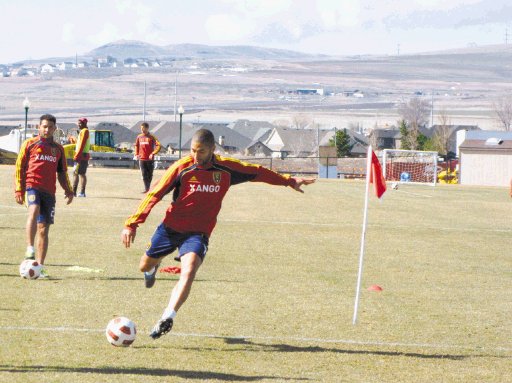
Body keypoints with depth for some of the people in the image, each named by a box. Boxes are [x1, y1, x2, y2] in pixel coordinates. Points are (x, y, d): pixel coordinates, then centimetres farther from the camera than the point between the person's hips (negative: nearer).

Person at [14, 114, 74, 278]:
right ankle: (30, 249, -39)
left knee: (44, 229, 2)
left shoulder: (58, 149, 18)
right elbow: (19, 167, 6)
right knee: (34, 210, -34)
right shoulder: (29, 144, 7)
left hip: (49, 191, 4)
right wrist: (18, 189, -3)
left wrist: (68, 191, 12)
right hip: (32, 186, -4)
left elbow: (62, 172, 24)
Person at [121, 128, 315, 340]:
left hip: (198, 233, -1)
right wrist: (132, 224, -14)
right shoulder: (182, 167, -11)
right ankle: (153, 267, 54)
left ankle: (167, 318, -35)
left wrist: (289, 181, 18)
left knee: (188, 272, -27)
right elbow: (154, 194, -8)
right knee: (145, 266, 15)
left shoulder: (226, 168, -6)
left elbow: (258, 172, 11)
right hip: (170, 227, 1)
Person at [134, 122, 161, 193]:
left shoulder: (151, 137, -5)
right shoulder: (139, 137, 8)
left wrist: (153, 153, -19)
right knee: (144, 174, -3)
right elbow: (136, 145, 22)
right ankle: (146, 188, -3)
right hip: (142, 159, 3)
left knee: (150, 174, 6)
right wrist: (136, 154, 10)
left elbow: (158, 146, -11)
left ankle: (148, 187, 20)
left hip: (150, 159, -3)